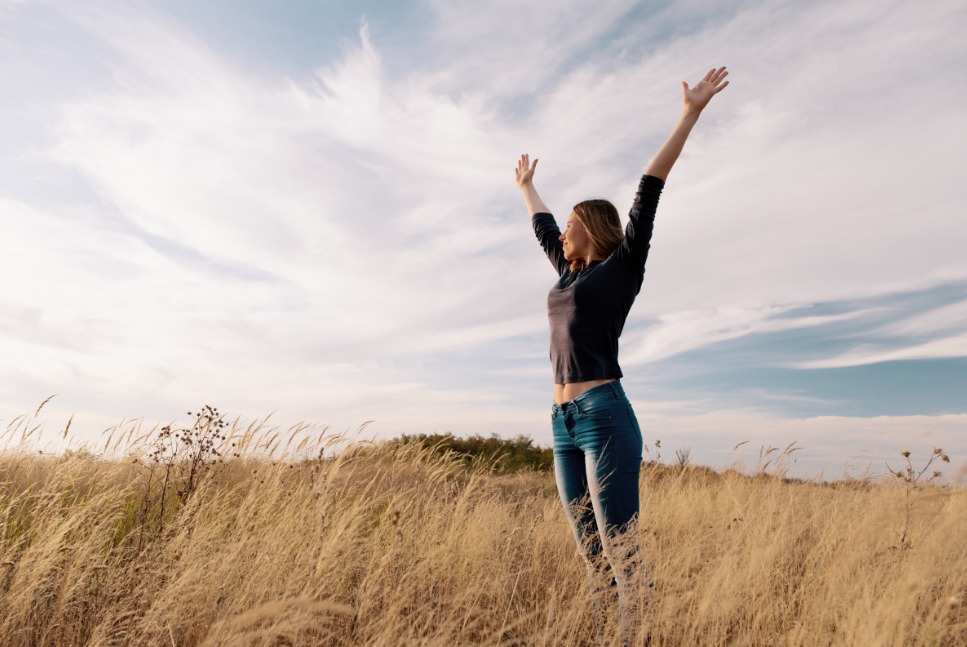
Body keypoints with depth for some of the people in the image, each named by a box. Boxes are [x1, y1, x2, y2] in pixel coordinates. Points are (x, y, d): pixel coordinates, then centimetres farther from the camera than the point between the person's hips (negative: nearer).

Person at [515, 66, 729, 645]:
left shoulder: (624, 264, 5)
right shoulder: (572, 273, 22)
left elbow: (649, 193, 0)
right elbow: (542, 228, 37)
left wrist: (691, 113, -1)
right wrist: (527, 187, 52)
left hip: (605, 417, -7)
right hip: (566, 426, 8)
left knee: (622, 553, -5)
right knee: (592, 556, 9)